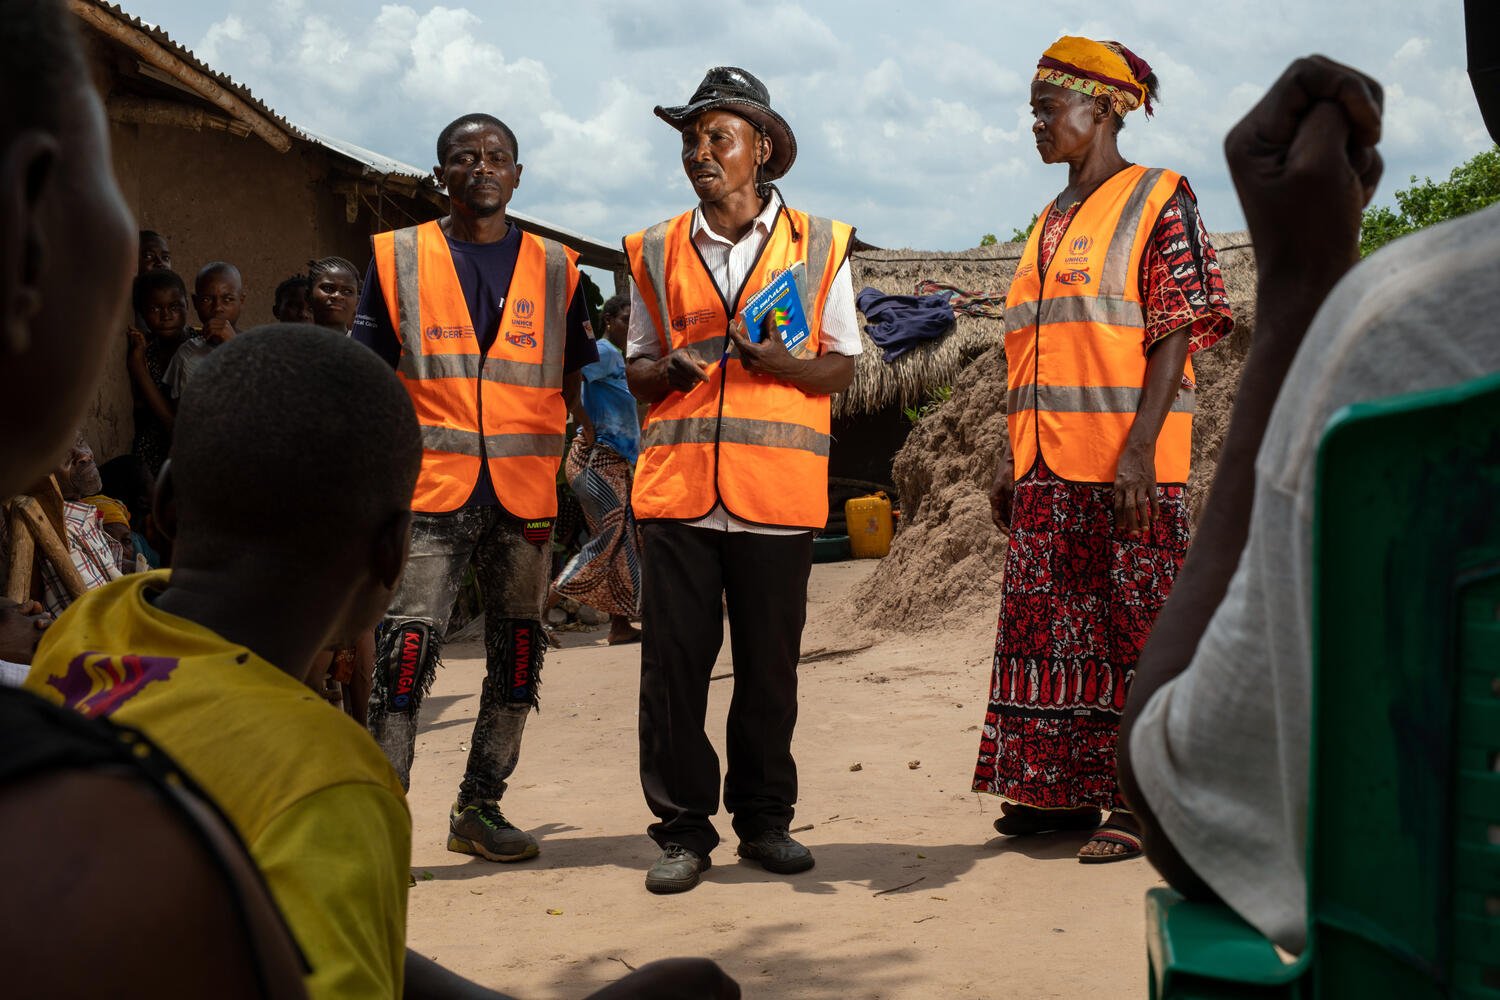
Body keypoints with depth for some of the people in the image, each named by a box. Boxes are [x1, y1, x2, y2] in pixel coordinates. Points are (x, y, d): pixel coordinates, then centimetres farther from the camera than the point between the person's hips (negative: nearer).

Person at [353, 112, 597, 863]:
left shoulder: (554, 268, 12)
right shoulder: (398, 259, 8)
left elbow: (578, 379, 16)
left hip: (525, 492, 3)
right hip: (430, 488, -3)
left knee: (518, 652, 7)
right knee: (407, 645, -12)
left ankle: (478, 809, 19)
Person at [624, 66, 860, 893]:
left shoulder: (818, 245, 9)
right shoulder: (657, 252, 14)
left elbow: (842, 365, 8)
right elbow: (638, 368, 17)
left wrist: (785, 364, -12)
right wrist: (666, 372, -6)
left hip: (776, 488, -1)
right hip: (677, 484, 1)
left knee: (769, 666, 4)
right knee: (673, 662, -1)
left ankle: (764, 818, 18)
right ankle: (682, 828, 8)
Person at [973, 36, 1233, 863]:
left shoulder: (1159, 201, -3)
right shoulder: (1051, 222, 19)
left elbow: (1177, 333, -11)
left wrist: (1138, 449, -20)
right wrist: (1009, 457, 15)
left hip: (1126, 465, -7)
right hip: (1048, 468, 8)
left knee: (1132, 627, -3)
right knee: (1051, 624, 9)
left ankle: (1140, 802, 5)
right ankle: (1064, 789, 19)